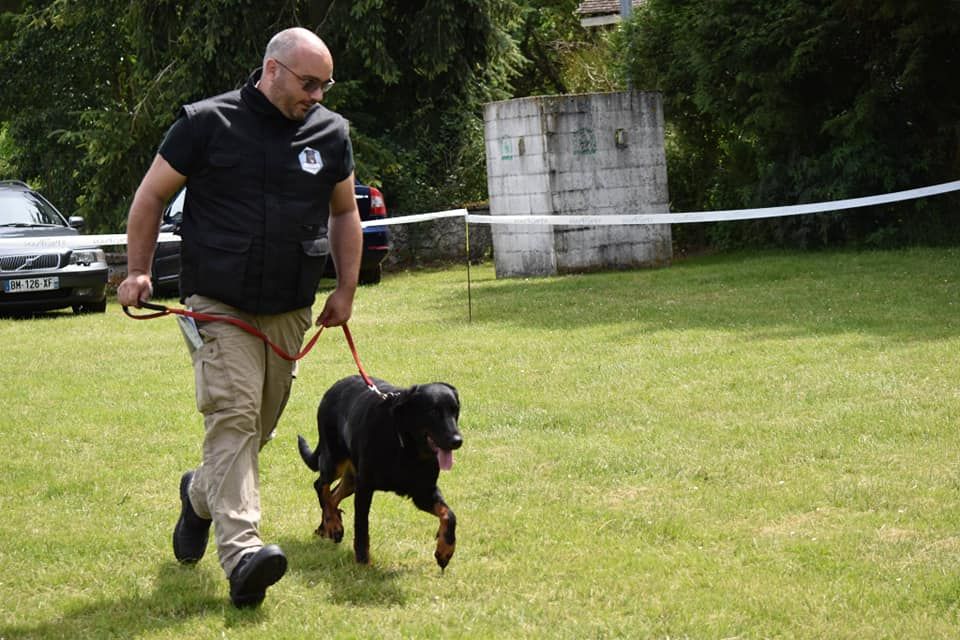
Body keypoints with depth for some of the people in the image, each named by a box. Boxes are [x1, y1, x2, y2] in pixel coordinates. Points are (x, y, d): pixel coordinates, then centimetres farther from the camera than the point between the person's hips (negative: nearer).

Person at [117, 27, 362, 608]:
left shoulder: (330, 133, 7)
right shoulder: (209, 123, -6)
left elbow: (345, 212, 20)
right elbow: (152, 195, 3)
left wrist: (347, 289, 15)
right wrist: (138, 272, -3)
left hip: (291, 313, 5)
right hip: (220, 305, -5)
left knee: (260, 425, 10)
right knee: (232, 415, -18)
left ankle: (201, 495, 39)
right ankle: (242, 550, -26)